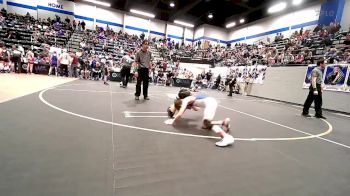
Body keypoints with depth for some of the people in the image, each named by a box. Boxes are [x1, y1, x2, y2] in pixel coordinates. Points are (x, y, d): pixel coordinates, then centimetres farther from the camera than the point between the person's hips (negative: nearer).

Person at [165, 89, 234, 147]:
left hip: (210, 102, -10)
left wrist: (173, 121, 2)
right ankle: (224, 122, 1)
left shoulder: (185, 100, -2)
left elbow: (180, 114, -12)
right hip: (210, 102, 10)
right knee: (205, 126, 10)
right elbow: (197, 109, 44)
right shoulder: (189, 100, 25)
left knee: (206, 123, -26)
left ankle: (227, 137, -40)